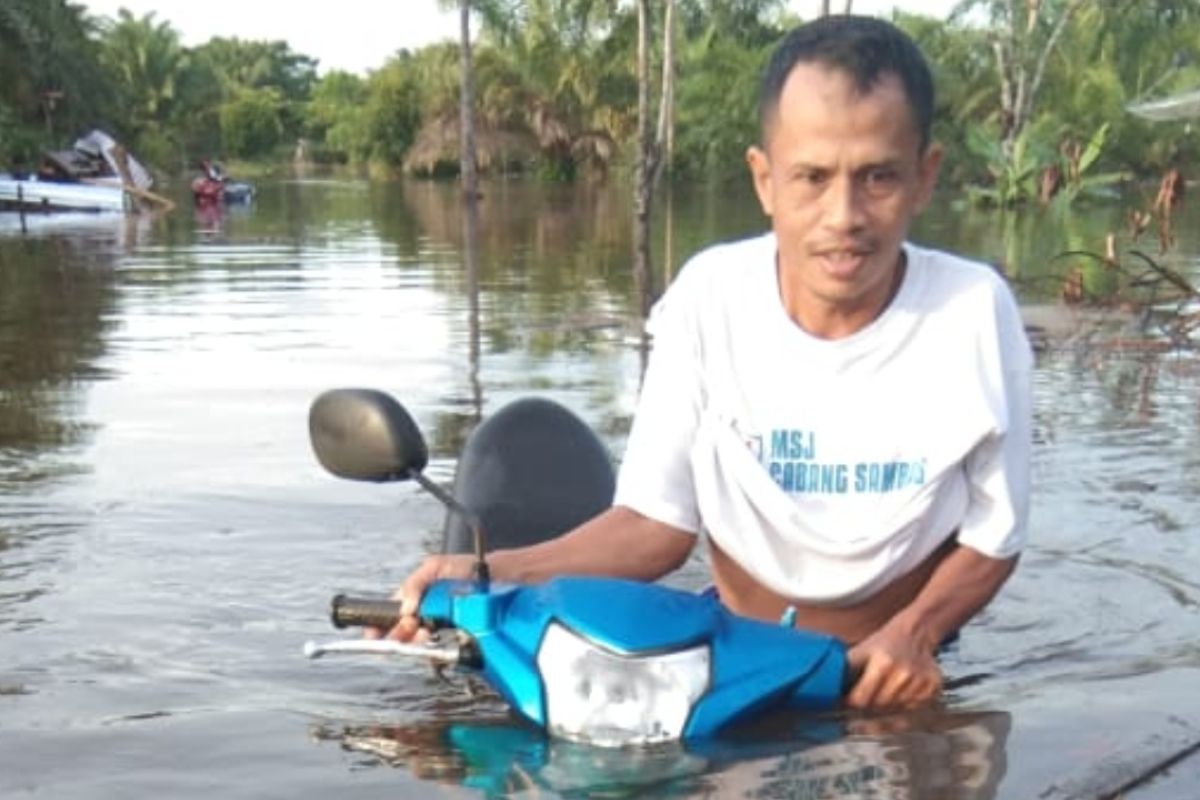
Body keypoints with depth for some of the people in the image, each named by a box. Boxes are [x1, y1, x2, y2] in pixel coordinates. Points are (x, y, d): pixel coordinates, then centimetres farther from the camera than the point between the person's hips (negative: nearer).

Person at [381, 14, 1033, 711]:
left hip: (888, 678, 1)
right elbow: (659, 525, -9)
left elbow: (992, 538, -6)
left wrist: (915, 632, -26)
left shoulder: (974, 311, -19)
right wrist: (491, 577, -22)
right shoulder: (711, 296, -15)